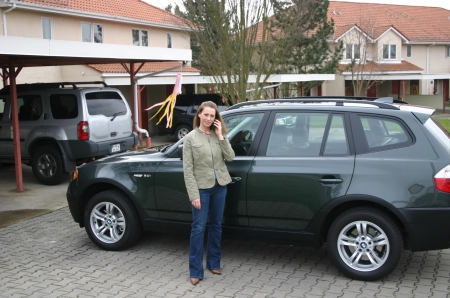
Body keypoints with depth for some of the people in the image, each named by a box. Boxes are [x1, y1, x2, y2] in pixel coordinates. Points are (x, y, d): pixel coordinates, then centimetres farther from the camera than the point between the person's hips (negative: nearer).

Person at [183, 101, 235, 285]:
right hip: (202, 188, -4)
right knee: (198, 228, -1)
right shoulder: (190, 138, -6)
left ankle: (213, 263, 28)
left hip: (220, 186, 4)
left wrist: (221, 136, -11)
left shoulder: (219, 135, 5)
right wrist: (194, 195, -15)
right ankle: (195, 271, 7)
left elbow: (230, 157, -4)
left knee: (216, 225, 14)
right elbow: (187, 169, -9)